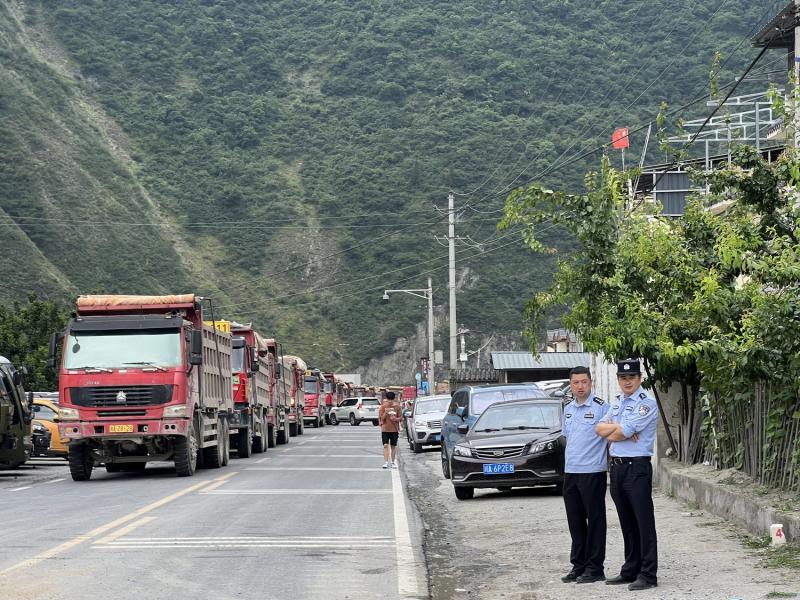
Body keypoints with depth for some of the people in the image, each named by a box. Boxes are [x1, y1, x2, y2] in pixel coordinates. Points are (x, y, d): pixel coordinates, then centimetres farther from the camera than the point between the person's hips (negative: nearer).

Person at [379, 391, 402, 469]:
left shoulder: (397, 407, 1)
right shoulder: (383, 407, -3)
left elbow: (400, 418, 3)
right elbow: (381, 418, -6)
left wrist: (395, 419, -18)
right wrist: (386, 412, -23)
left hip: (394, 429, 1)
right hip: (385, 429, -1)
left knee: (393, 446, 8)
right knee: (386, 446, -11)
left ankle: (393, 462, 18)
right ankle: (385, 462, -14)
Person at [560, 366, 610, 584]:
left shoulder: (601, 407, -7)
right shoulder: (568, 410, 14)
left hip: (593, 472, -7)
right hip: (570, 472, 7)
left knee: (595, 519, 0)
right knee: (575, 521, 11)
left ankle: (594, 568, 4)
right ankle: (578, 565, 19)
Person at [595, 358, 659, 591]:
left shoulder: (646, 403, -9)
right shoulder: (616, 402, 17)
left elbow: (622, 432, -16)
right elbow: (600, 428, 7)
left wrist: (610, 429, 3)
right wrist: (620, 429, -9)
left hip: (637, 467, -8)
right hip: (616, 467, 8)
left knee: (644, 522, -6)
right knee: (627, 523, 13)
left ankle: (648, 574, -6)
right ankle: (630, 570, 20)